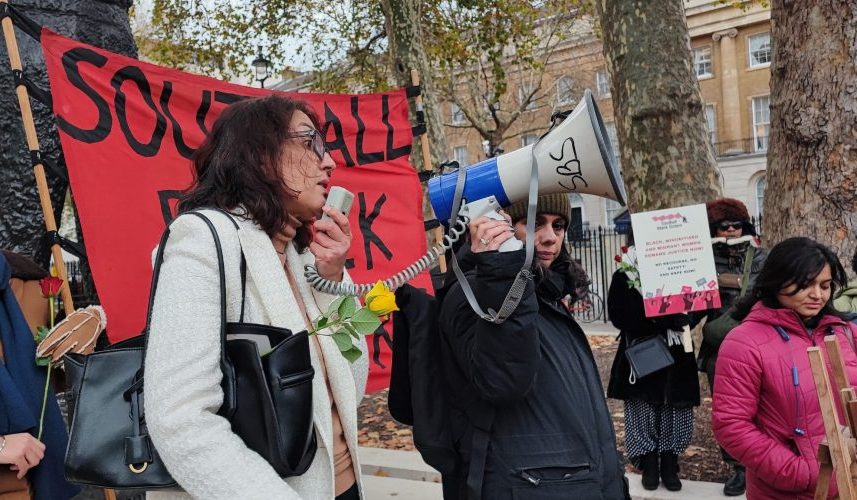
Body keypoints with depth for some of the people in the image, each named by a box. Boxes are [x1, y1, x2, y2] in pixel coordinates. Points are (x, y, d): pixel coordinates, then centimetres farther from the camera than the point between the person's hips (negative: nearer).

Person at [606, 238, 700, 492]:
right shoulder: (624, 276, -3)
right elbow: (619, 316, -12)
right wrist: (667, 321, -18)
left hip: (676, 356, 2)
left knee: (675, 412, 6)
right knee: (643, 413, 5)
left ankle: (669, 466, 21)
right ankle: (649, 466, 19)